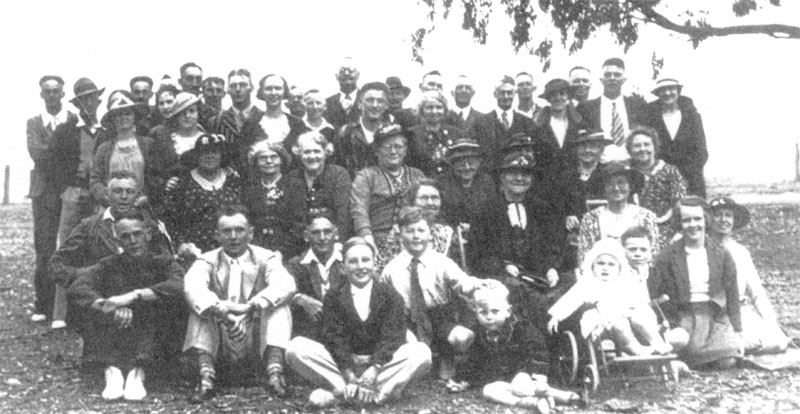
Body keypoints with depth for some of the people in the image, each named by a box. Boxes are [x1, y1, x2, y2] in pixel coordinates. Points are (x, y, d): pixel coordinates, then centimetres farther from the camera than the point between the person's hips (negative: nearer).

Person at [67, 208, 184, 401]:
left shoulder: (163, 263, 4)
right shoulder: (109, 266, 9)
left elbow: (179, 287, -20)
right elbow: (75, 289, -10)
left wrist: (134, 296, -29)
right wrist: (108, 306, -28)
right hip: (116, 338, 2)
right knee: (92, 307, -18)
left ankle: (138, 372, -38)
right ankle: (111, 371, -34)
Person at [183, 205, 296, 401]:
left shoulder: (266, 258, 2)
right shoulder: (207, 261, 4)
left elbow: (286, 285, -20)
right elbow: (192, 287, -20)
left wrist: (250, 306, -36)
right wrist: (218, 309, -40)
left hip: (258, 345, -1)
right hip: (220, 345, 1)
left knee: (278, 304, -22)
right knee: (201, 308, -21)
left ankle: (274, 373, -31)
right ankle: (206, 378, -32)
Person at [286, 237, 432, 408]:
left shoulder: (390, 296, 4)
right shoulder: (334, 296, 6)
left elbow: (392, 336, -7)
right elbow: (334, 337, -5)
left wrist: (375, 368, -24)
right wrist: (348, 372, -22)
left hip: (382, 363, 0)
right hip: (341, 364, 0)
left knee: (422, 352, -28)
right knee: (296, 347, -22)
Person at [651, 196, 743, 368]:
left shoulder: (722, 254, 7)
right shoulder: (667, 257, 1)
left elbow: (732, 296, 10)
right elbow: (656, 296, 1)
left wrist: (737, 331, 6)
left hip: (715, 316, 2)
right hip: (683, 317, -2)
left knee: (727, 362, -18)